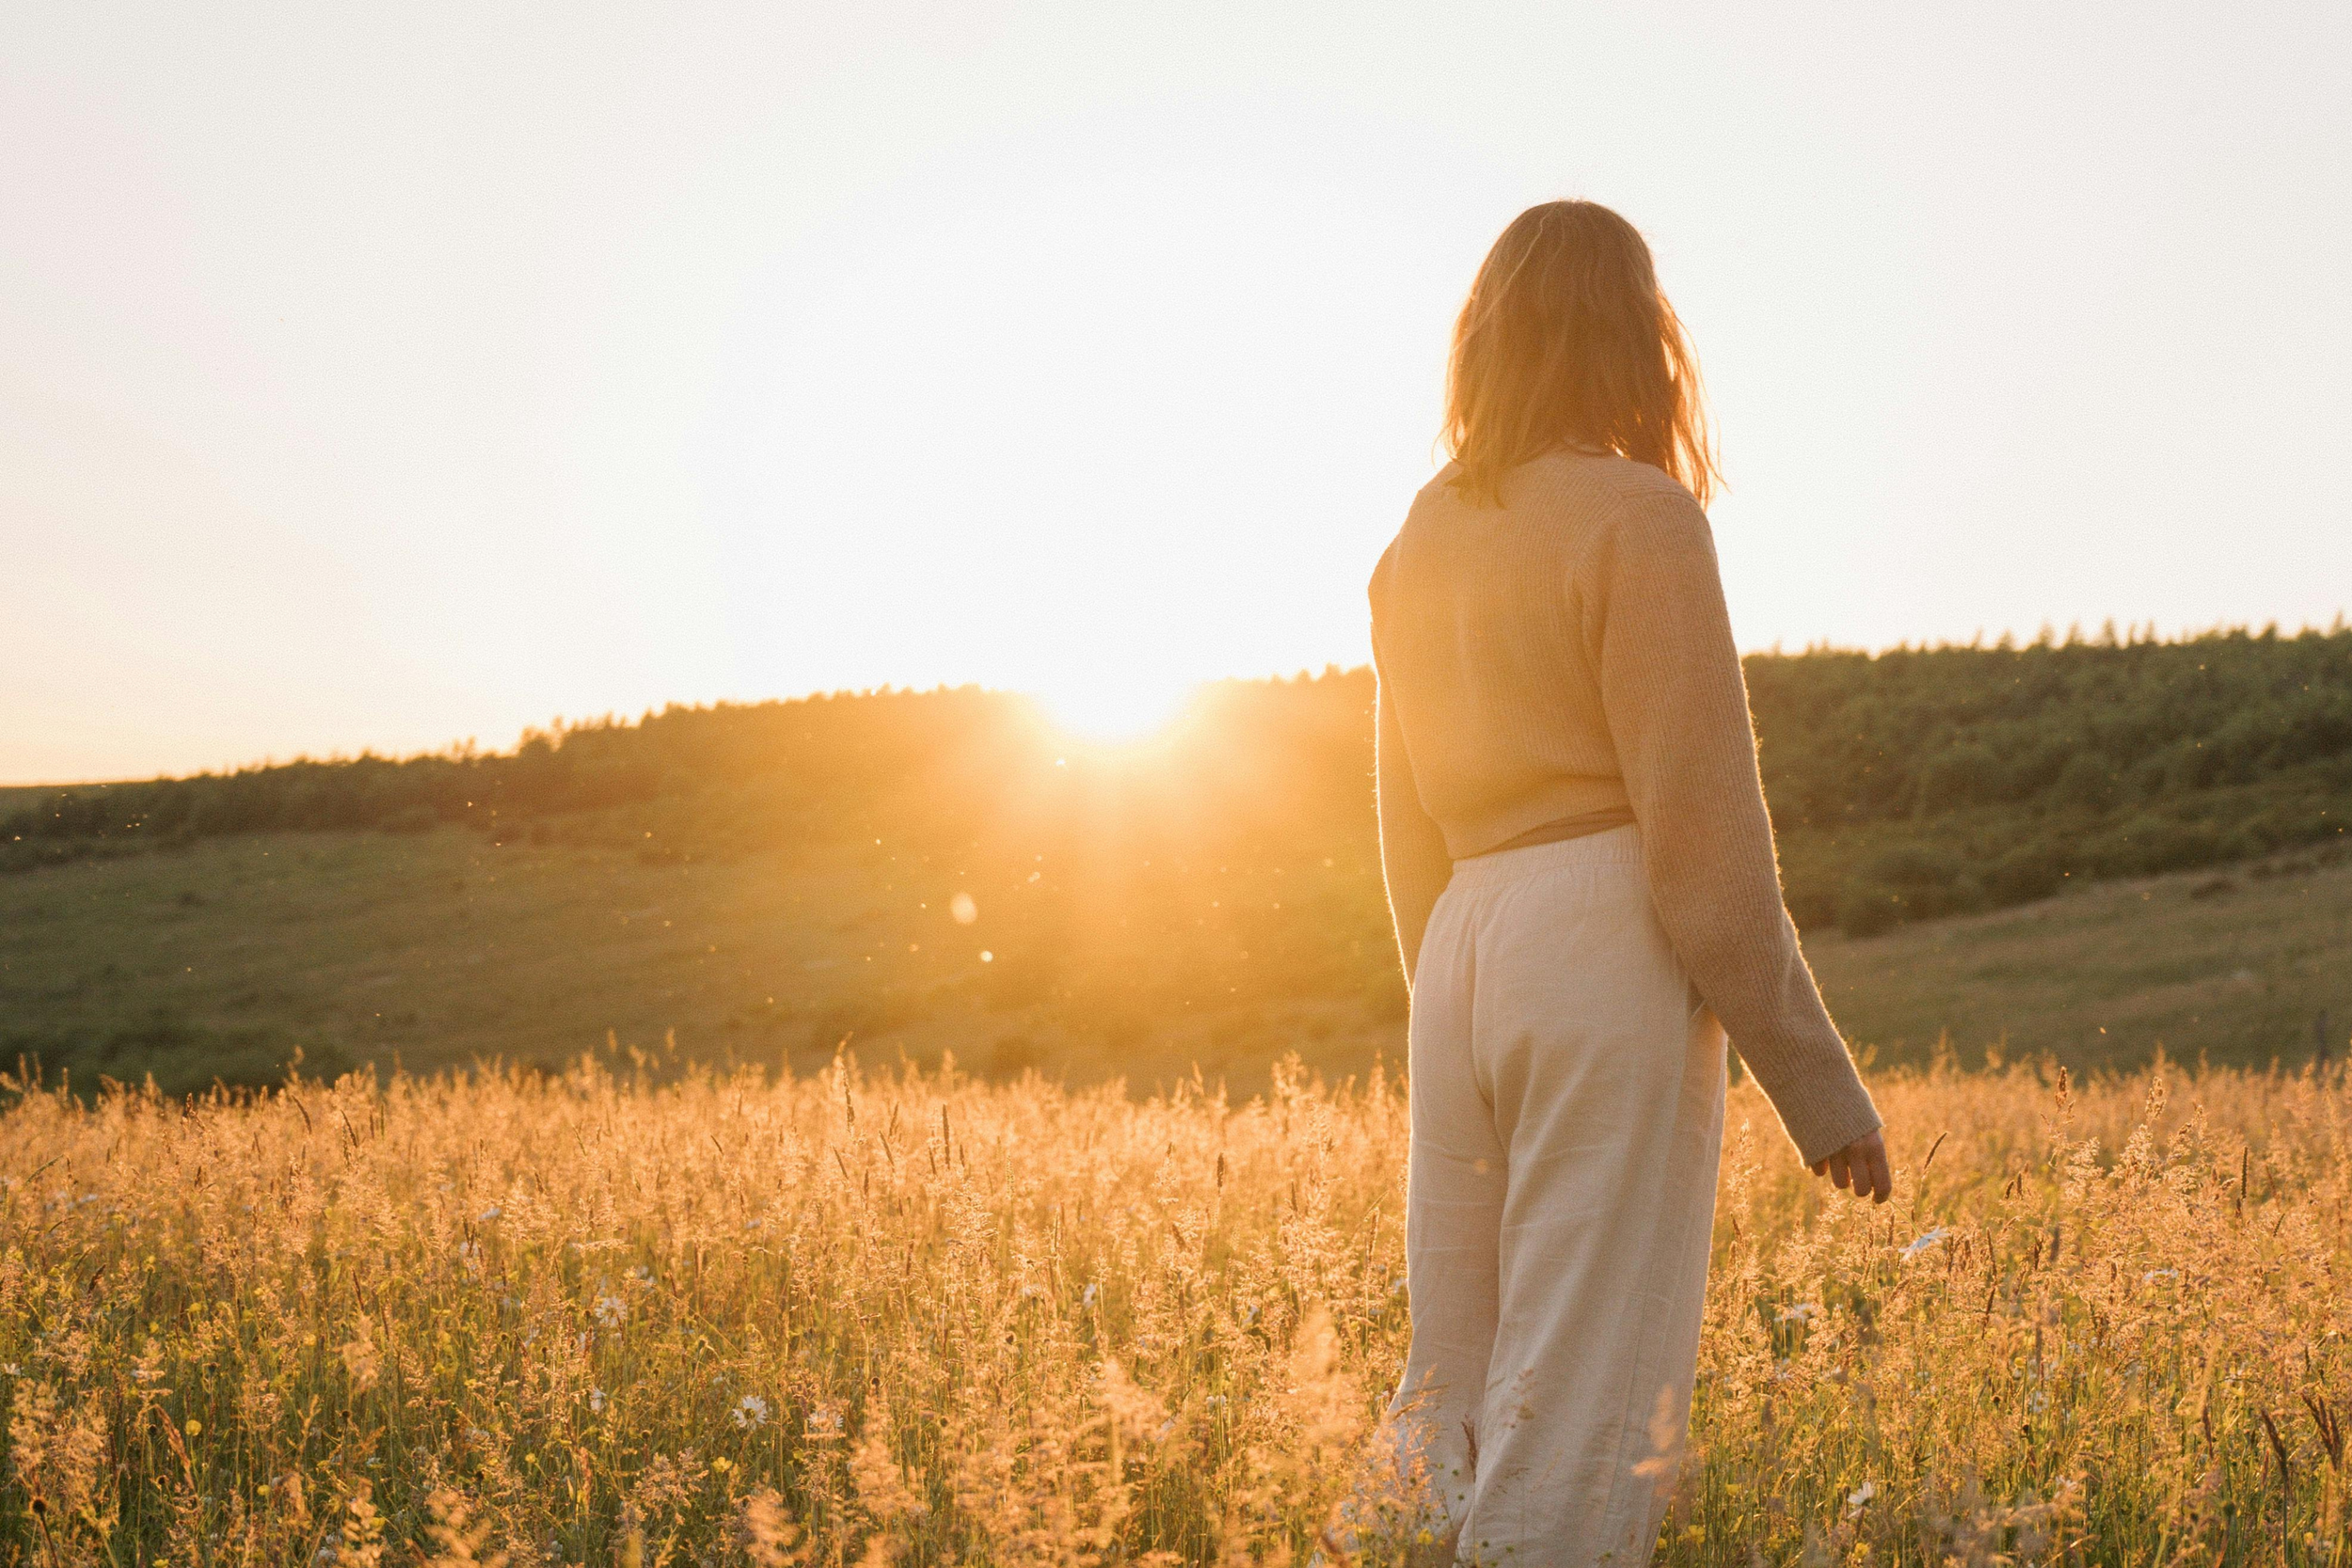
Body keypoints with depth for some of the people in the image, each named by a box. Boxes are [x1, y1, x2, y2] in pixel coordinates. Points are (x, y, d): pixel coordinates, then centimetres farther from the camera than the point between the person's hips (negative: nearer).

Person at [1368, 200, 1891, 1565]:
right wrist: (1822, 1089, -6)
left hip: (1467, 953, 7)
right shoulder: (1640, 518, -7)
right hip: (1613, 954, -7)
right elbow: (1702, 829, -12)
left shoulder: (1423, 541, 14)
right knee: (1581, 1411, -5)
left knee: (1456, 1399, 11)